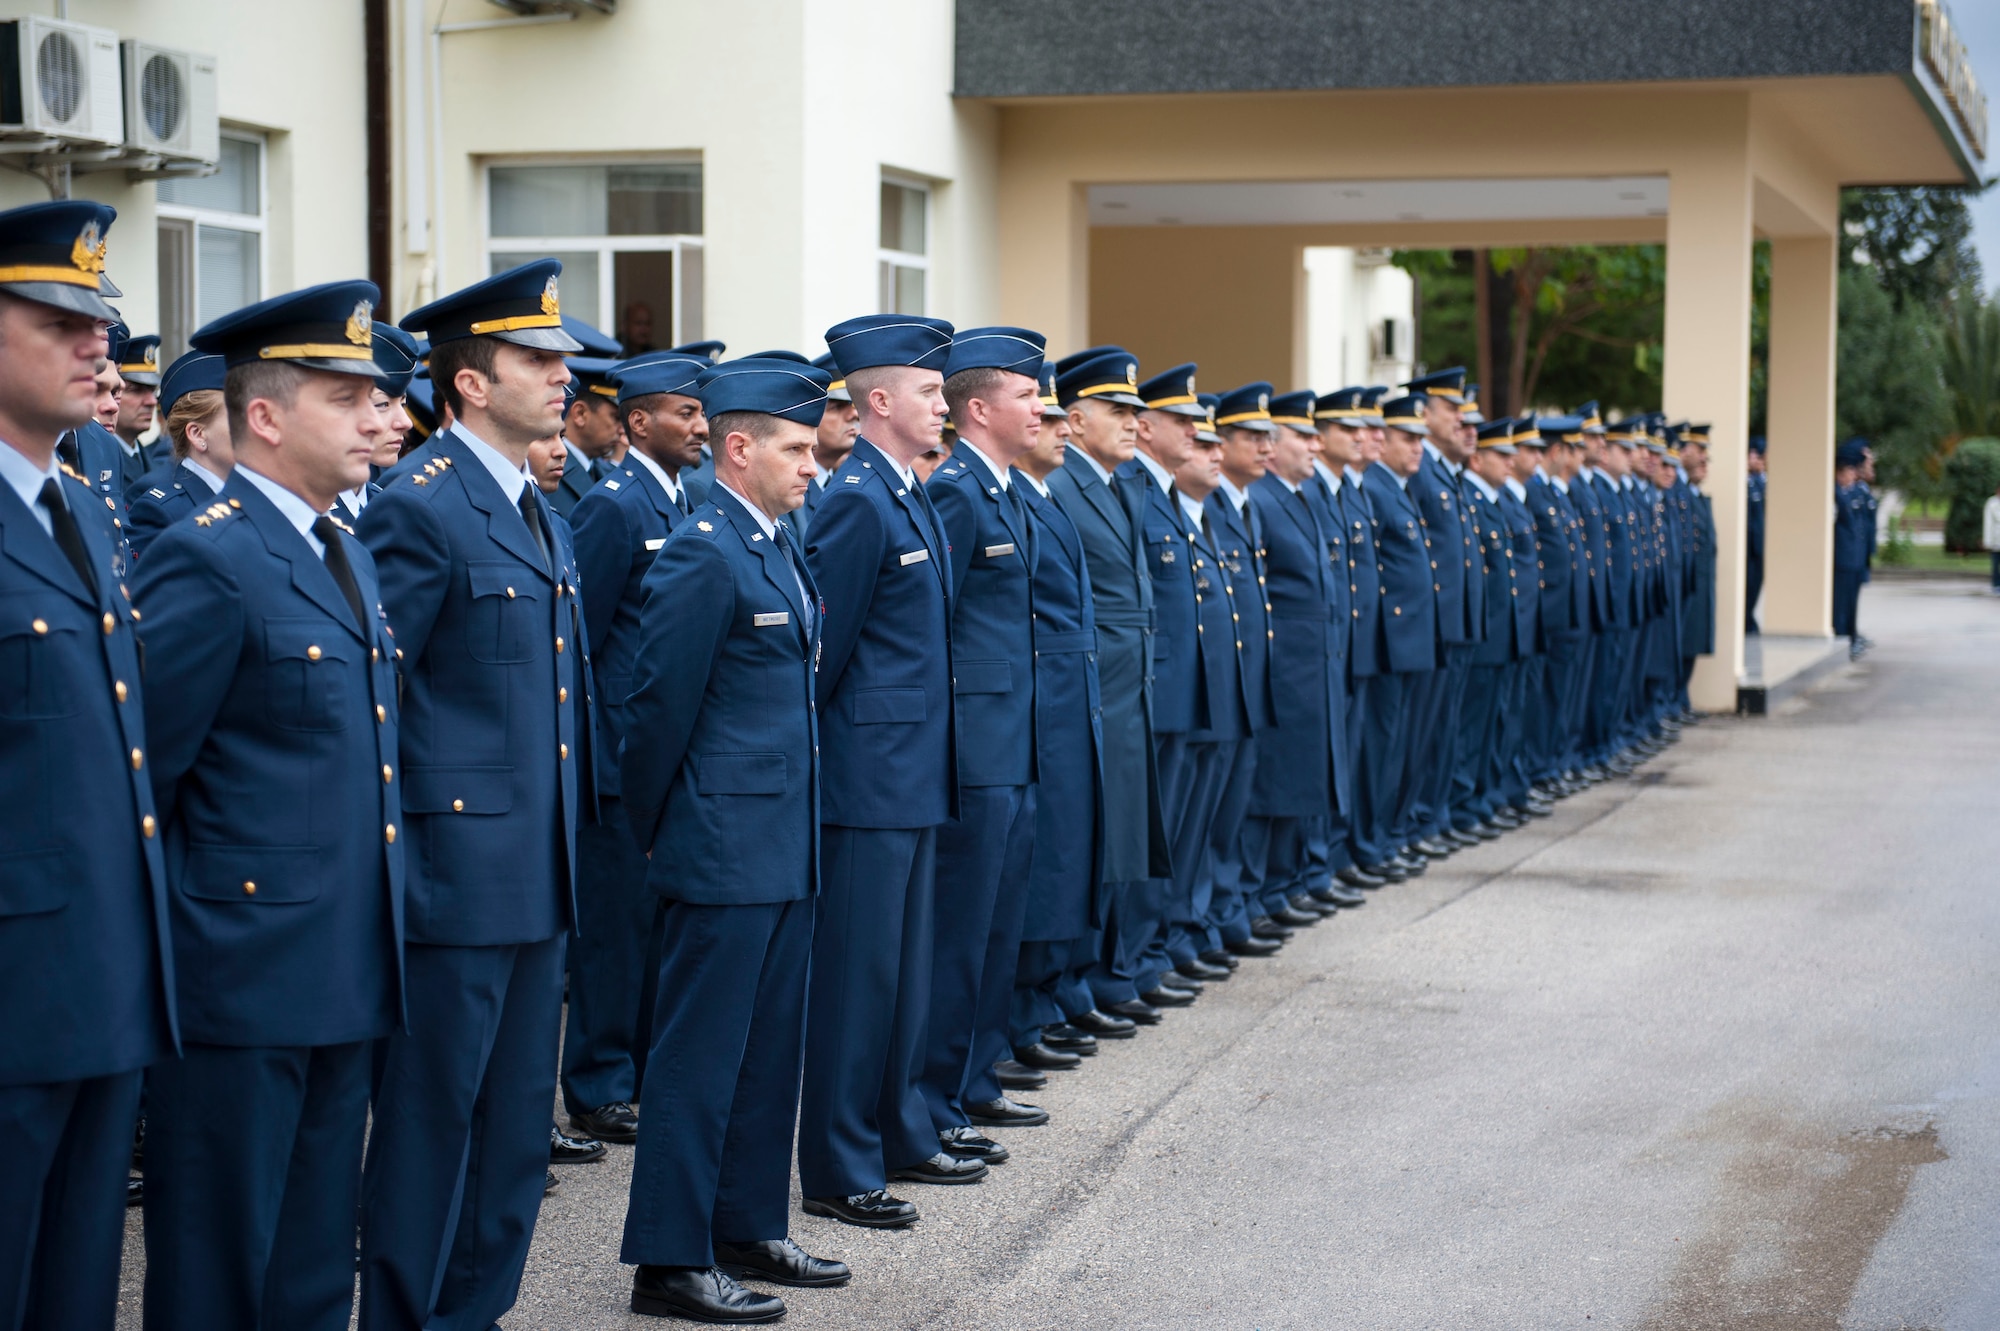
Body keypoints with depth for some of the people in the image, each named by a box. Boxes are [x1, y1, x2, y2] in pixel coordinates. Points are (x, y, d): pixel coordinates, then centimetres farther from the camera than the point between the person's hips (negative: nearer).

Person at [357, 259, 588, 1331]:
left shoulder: (535, 510, 15)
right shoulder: (419, 507, -12)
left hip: (536, 880, 9)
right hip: (458, 870, -9)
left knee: (517, 1120, 14)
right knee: (431, 1116, 1)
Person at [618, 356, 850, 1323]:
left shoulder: (777, 546, 13)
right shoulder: (702, 555, -16)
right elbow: (659, 707, -13)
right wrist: (651, 834, -4)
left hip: (785, 846, 9)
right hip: (725, 845, -9)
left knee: (769, 1048, 15)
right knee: (702, 1054, -2)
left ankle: (748, 1231, 27)